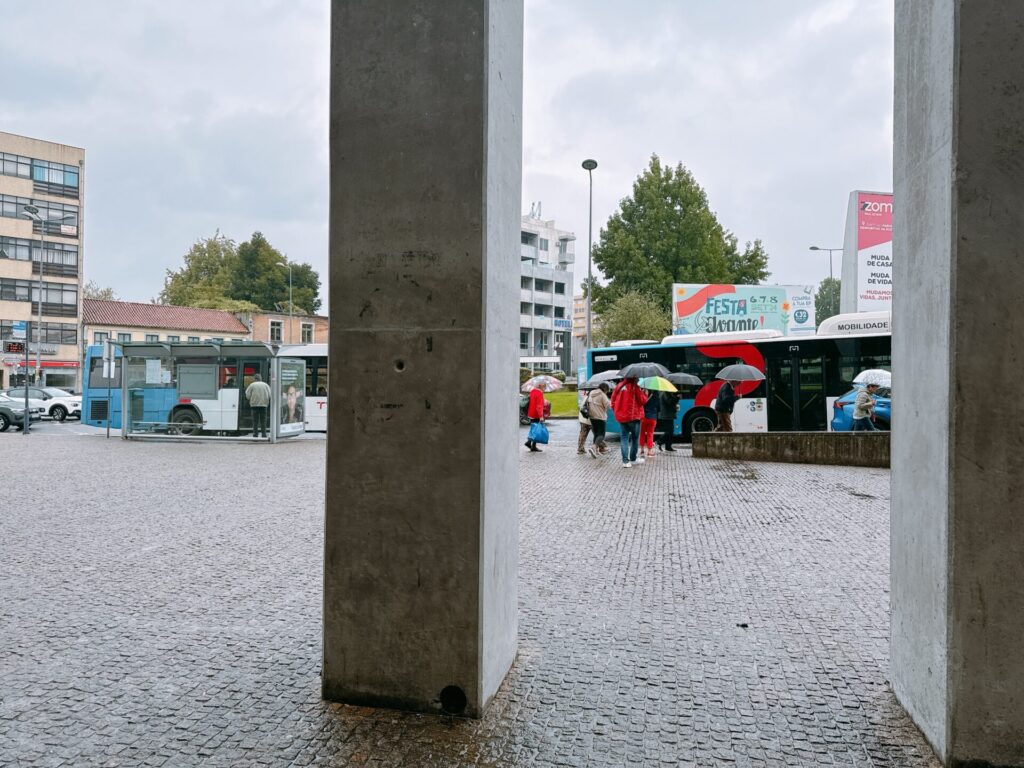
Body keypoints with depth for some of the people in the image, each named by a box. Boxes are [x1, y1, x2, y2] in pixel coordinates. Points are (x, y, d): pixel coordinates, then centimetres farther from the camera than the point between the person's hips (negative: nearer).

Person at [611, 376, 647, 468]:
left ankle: (625, 460, -1)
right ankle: (633, 459, 17)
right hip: (633, 416, -4)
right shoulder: (634, 387, -11)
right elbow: (642, 400, -10)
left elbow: (613, 401, 10)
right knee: (635, 438, 11)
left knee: (624, 438, 5)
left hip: (621, 417, 5)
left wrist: (616, 412, 19)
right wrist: (644, 394, 8)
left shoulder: (618, 386, 7)